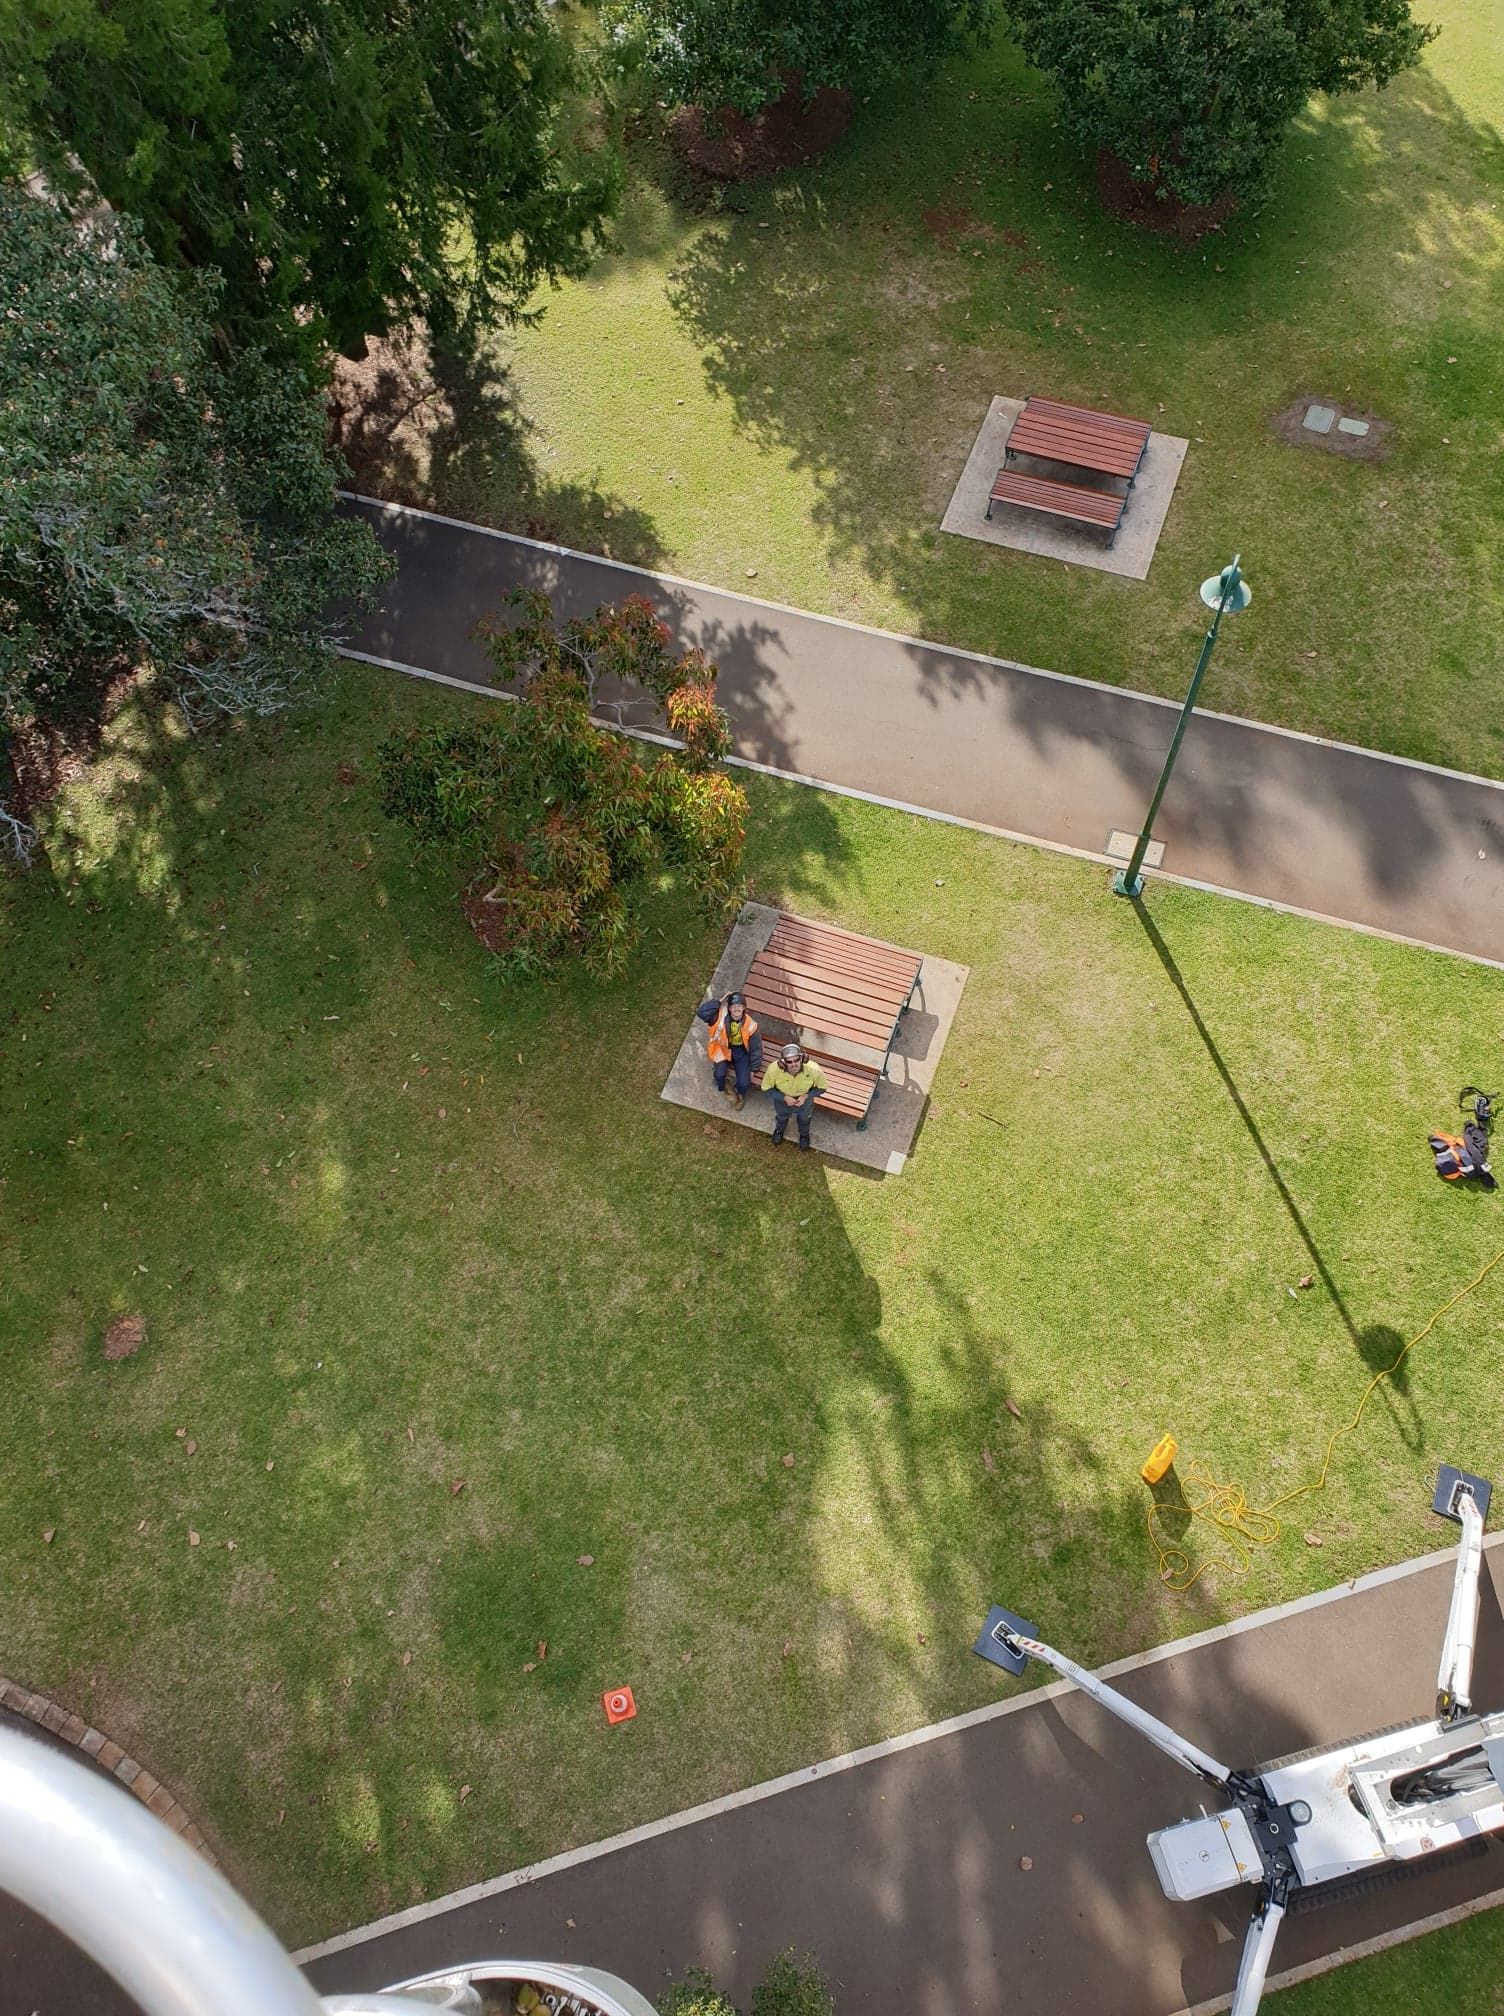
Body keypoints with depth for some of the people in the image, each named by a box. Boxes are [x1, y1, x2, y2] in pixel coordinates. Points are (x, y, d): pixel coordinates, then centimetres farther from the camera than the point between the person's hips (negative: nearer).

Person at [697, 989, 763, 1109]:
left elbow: (756, 1048, -9)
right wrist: (719, 1002, -32)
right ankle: (724, 1089, 15)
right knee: (719, 1074, -24)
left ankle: (739, 1095, 28)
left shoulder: (750, 1025, -21)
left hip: (741, 1051, 0)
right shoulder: (721, 1016, -21)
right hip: (723, 1048, 0)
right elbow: (701, 1012, -35)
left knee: (744, 1083, -12)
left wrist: (753, 1069, -5)